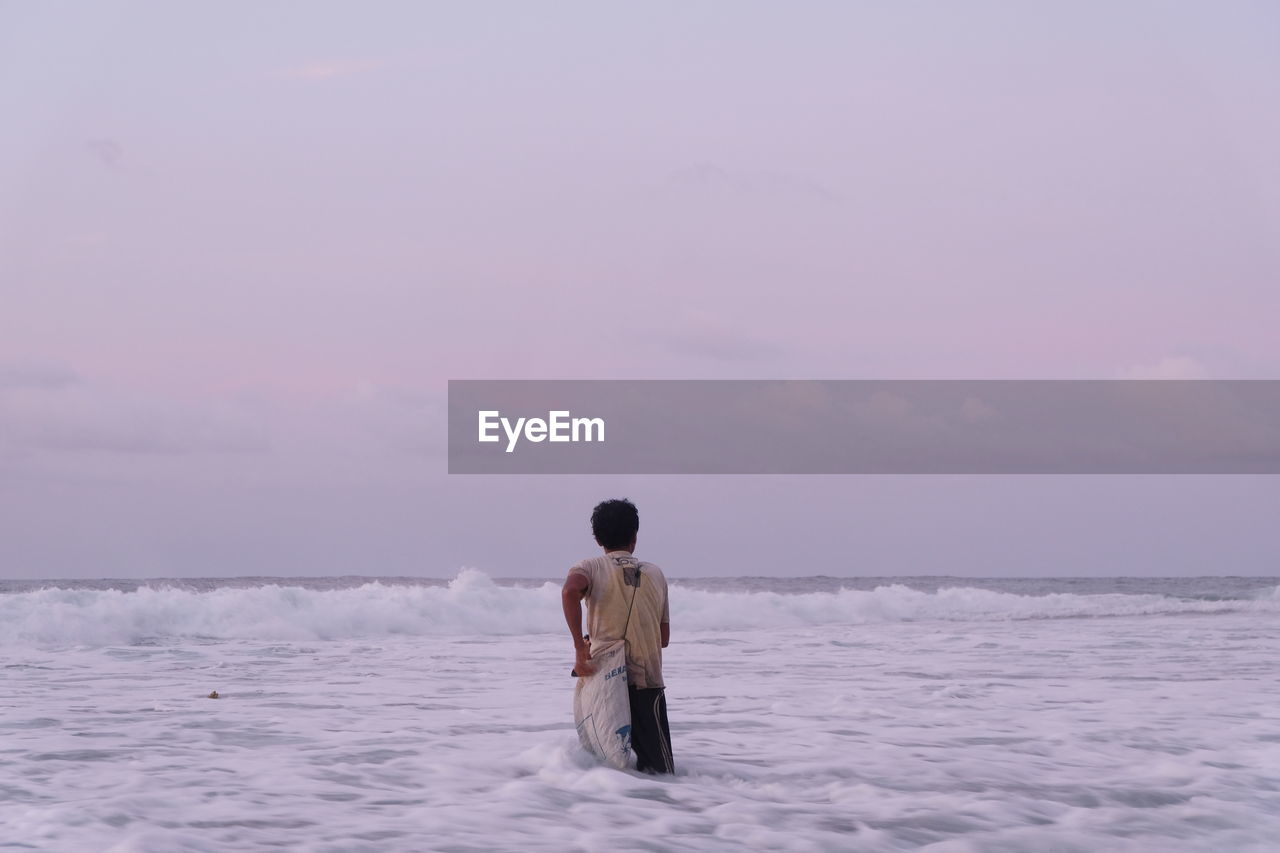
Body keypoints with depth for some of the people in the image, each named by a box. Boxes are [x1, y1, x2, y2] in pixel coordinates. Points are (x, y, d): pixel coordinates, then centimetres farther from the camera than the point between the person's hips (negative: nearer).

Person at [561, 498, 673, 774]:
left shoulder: (591, 567, 3)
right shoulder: (655, 573, 13)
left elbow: (570, 590, -21)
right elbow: (664, 638, 15)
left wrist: (580, 647, -17)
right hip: (648, 683, 1)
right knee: (660, 770, 2)